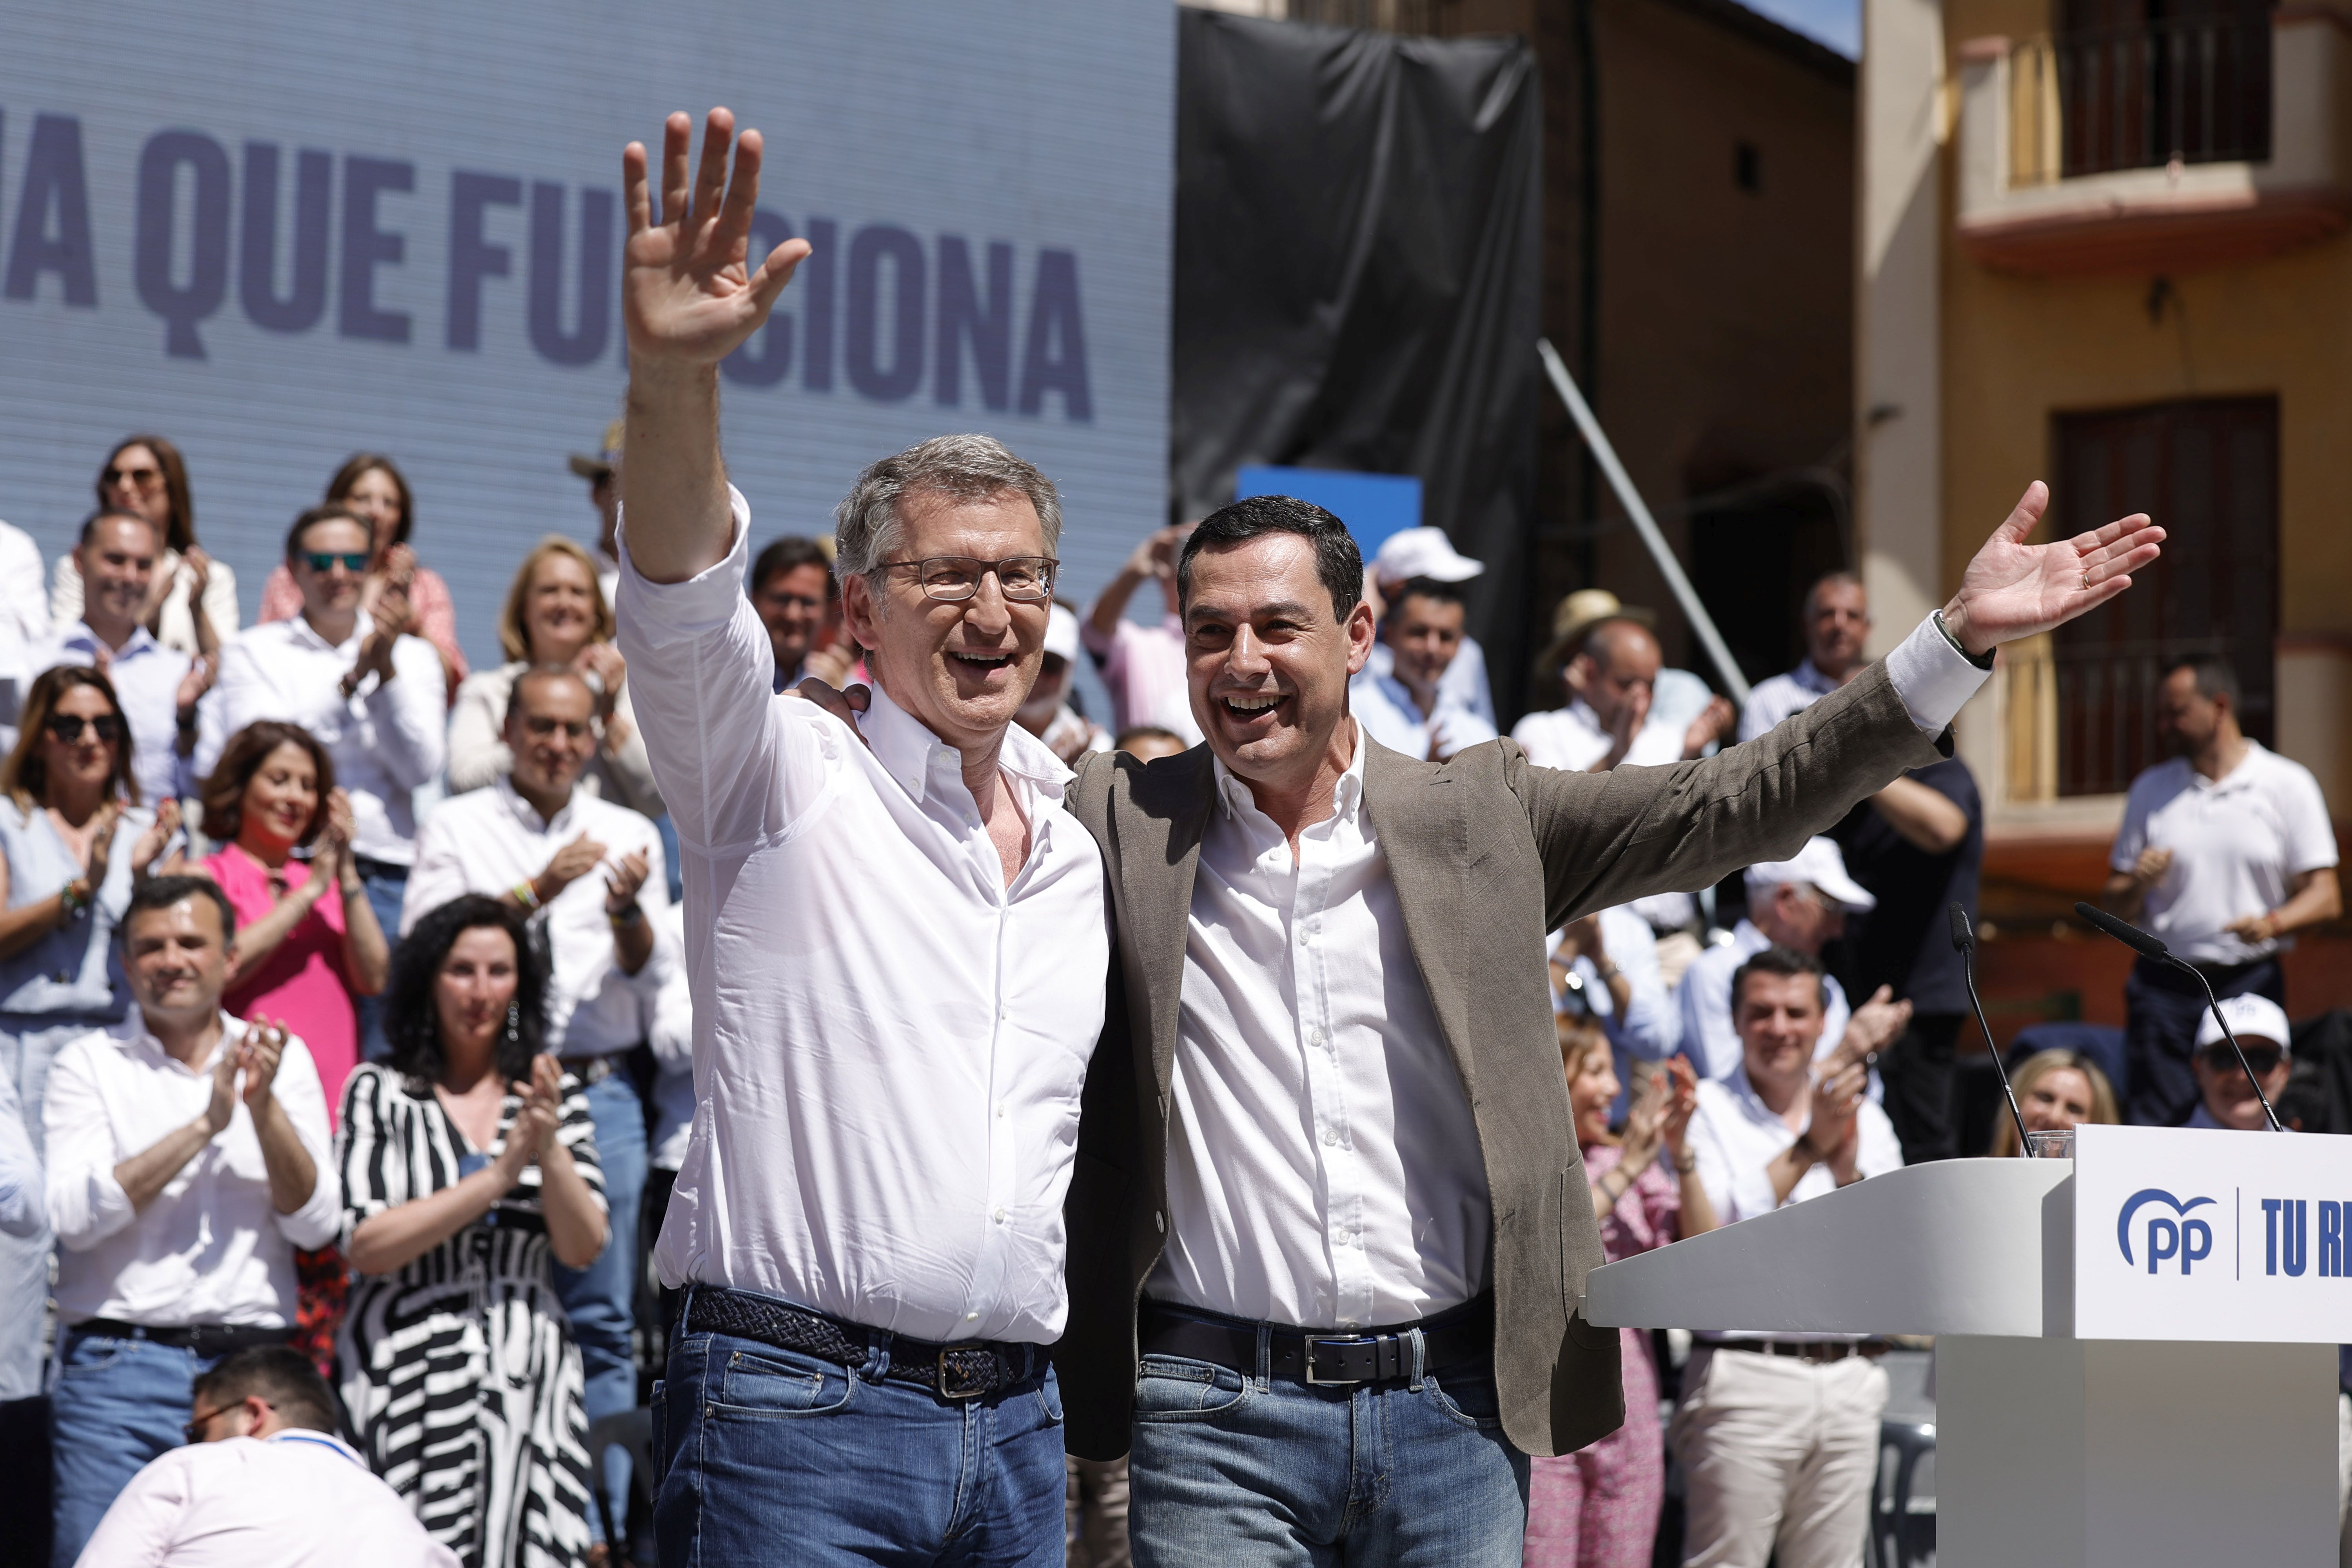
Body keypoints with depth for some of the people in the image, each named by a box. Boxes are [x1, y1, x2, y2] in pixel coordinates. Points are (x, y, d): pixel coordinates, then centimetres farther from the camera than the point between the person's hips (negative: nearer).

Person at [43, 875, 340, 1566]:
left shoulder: (283, 1059, 12)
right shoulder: (90, 1063, 6)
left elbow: (317, 1224, 3)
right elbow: (73, 1215, -9)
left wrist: (264, 1108, -11)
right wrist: (203, 1126, -12)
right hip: (118, 1366, -2)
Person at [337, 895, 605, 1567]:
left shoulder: (555, 1097, 13)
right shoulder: (380, 1092, 5)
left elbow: (583, 1249, 5)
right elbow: (365, 1246, -7)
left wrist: (548, 1145, -11)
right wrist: (500, 1174, -11)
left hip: (526, 1380, 2)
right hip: (409, 1376, -2)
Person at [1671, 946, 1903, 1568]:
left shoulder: (1865, 1120, 14)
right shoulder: (1704, 1112, 2)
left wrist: (1848, 1167, -9)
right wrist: (1808, 1149, -13)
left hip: (1850, 1380, 4)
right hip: (1747, 1374, -4)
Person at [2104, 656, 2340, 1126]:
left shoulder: (2289, 785, 5)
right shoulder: (2150, 790, 14)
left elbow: (2325, 897, 0)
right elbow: (2114, 903, 15)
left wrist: (2272, 923, -18)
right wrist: (2137, 884, -8)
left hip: (2250, 986, -2)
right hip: (2163, 986, 2)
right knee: (2152, 1129, -8)